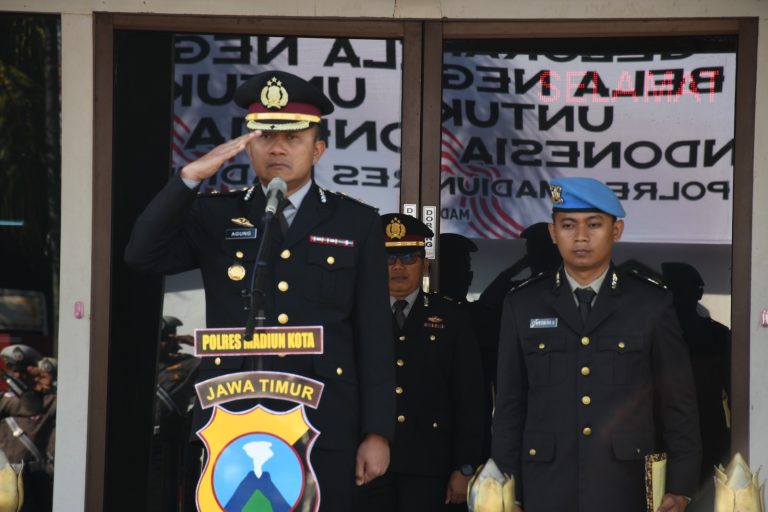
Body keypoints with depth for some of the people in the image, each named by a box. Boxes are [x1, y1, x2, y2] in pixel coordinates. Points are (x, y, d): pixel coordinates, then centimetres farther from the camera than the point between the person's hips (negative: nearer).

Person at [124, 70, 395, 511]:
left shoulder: (356, 223, 8)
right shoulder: (215, 216, 11)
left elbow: (374, 334, 5)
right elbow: (143, 254, -5)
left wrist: (377, 432, -1)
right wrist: (192, 176, -14)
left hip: (324, 430, -1)